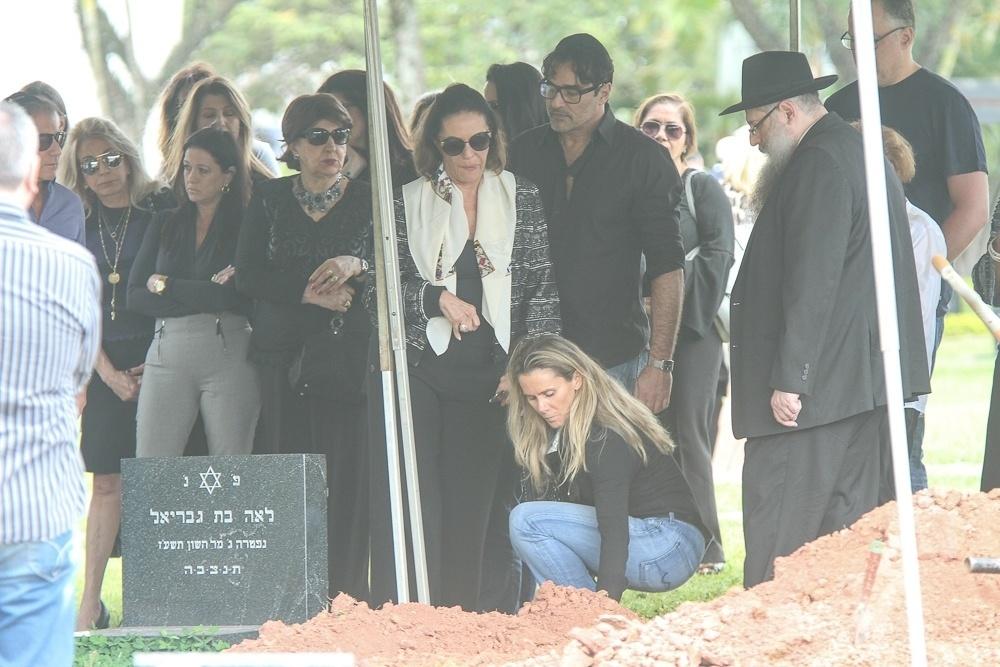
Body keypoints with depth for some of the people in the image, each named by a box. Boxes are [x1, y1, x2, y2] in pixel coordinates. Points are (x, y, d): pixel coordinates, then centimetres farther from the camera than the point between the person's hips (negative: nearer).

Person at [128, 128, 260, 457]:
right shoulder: (164, 225, 17)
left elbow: (238, 297, -10)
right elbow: (135, 297, 7)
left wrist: (166, 286, 1)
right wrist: (206, 296, -4)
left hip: (230, 354, -3)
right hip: (167, 353, 3)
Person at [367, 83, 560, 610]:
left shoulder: (522, 200, 9)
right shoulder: (407, 203, 7)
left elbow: (543, 289, 6)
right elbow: (378, 290, 4)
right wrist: (437, 298, -11)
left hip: (488, 375, 1)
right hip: (417, 367, -1)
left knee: (471, 504, 2)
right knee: (415, 504, -9)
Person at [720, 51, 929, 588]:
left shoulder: (817, 165, -14)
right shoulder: (859, 153, 19)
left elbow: (811, 283, -20)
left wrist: (788, 379, -20)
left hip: (812, 389, -11)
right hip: (867, 380, 11)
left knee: (777, 532, -10)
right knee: (847, 523, 11)